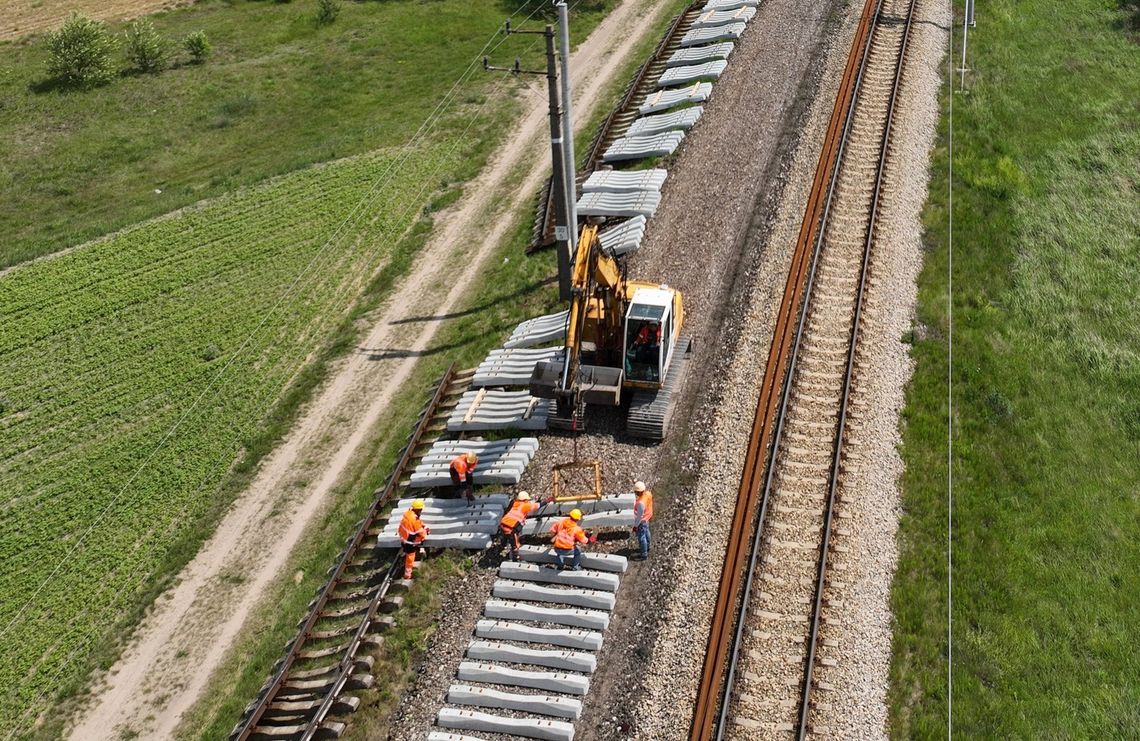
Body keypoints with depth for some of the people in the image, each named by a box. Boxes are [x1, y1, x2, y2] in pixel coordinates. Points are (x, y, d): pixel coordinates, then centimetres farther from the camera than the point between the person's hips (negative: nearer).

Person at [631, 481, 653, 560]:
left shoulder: (641, 503, -42)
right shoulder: (648, 493, -18)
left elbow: (639, 516, -29)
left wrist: (635, 526, -15)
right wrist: (650, 515, 18)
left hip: (642, 522, -8)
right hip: (647, 518, 8)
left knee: (641, 537, 13)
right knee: (646, 533, 29)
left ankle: (644, 554, 32)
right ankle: (646, 547, 53)